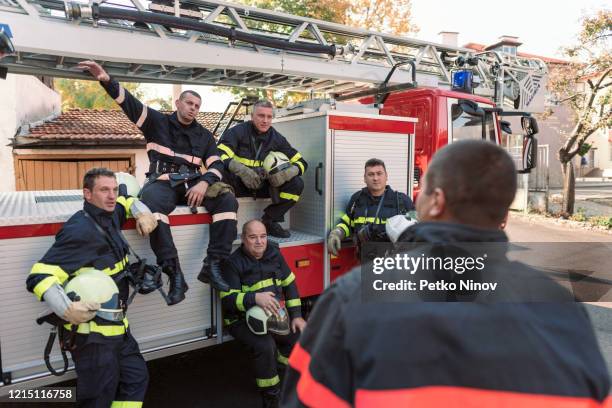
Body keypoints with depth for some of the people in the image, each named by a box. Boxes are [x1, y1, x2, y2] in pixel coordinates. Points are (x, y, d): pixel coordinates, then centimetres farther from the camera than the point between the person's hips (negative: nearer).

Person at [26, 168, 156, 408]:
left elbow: (126, 201, 29)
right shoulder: (81, 230, -22)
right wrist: (66, 310, -39)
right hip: (92, 333, -9)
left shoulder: (109, 216, 5)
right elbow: (40, 277, -25)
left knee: (136, 380, 18)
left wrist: (143, 213, 9)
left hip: (117, 327, 9)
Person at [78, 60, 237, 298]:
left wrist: (204, 183, -15)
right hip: (162, 182, -2)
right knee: (150, 203, -38)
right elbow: (129, 102, 0)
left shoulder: (204, 135, 17)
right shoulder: (158, 122, 11)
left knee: (227, 199, -23)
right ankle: (174, 274, -38)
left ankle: (213, 266, -25)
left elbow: (216, 164, 6)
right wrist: (106, 80, -17)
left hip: (192, 184, 3)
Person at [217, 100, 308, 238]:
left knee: (297, 184, -15)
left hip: (264, 184, 4)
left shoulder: (277, 138, 4)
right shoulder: (237, 132, -8)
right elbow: (219, 155, -23)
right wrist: (241, 170, -40)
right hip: (239, 184, -4)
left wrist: (285, 173, -19)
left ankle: (269, 221, -1)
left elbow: (301, 162, 4)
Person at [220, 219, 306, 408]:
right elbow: (228, 299, -19)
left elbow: (290, 284, 7)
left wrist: (296, 315, 1)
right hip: (243, 320, -5)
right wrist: (255, 298, -35)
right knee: (265, 346, -30)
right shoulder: (233, 263, -13)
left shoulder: (274, 253, 2)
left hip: (275, 315, 6)